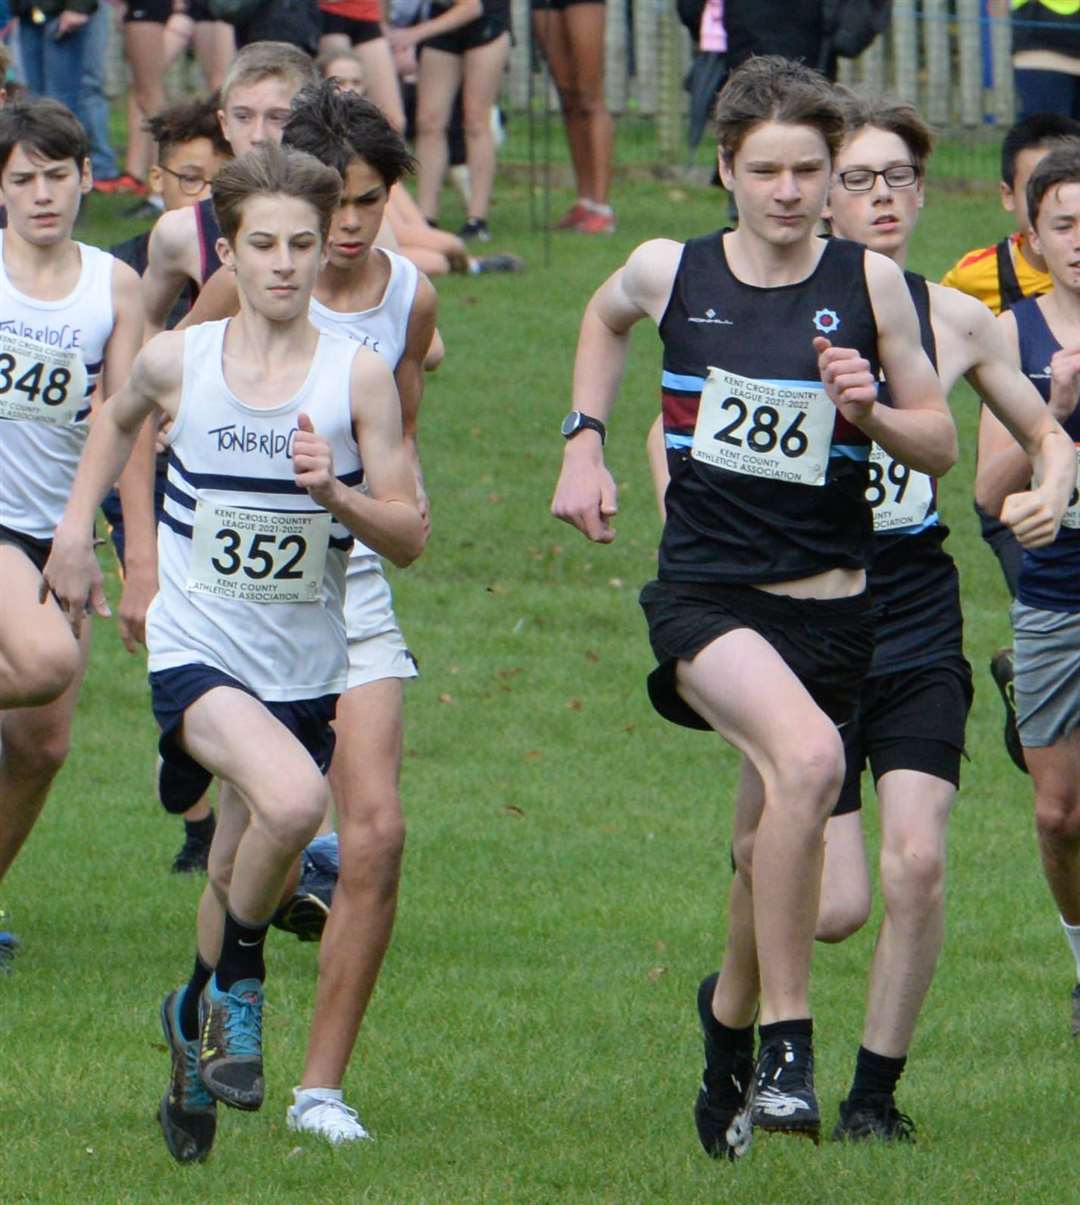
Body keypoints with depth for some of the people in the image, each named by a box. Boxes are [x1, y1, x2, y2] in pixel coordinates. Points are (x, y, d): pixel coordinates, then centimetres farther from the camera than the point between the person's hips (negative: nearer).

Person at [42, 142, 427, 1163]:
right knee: (292, 800, -30)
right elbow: (120, 416, 22)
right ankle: (239, 982, -6)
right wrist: (77, 529, 16)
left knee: (241, 874, 13)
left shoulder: (357, 376, -5)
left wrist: (334, 493, -21)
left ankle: (199, 1018, 43)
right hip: (196, 653, -2)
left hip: (306, 668, 2)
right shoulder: (177, 362, -3)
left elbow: (409, 536, -3)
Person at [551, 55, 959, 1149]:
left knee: (773, 852, 10)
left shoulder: (869, 284, -1)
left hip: (830, 602, 2)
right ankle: (785, 1046, -24)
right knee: (809, 759, -31)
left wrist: (869, 412, -14)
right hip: (705, 593, -2)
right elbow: (603, 318, 25)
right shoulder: (670, 272, 0)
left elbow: (942, 445, 6)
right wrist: (584, 442, 15)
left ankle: (734, 1015, 43)